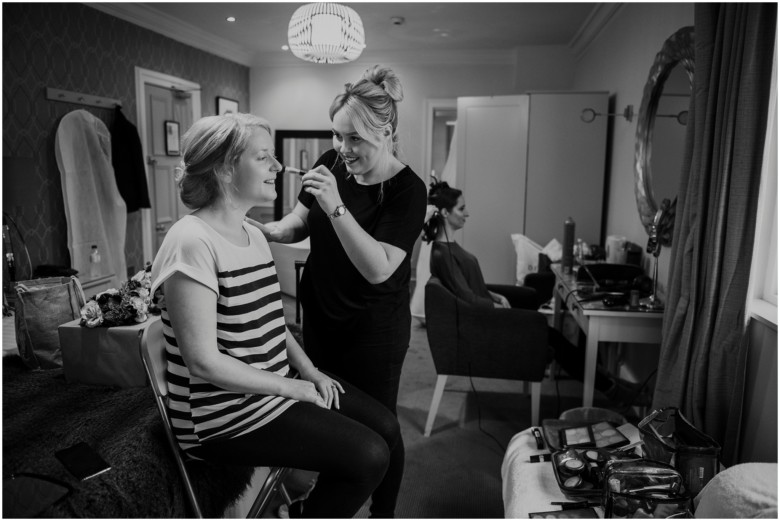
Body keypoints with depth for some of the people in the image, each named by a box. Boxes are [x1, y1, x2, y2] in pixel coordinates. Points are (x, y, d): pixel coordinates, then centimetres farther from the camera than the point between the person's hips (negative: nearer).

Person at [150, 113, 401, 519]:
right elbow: (204, 362, -23)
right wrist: (292, 388, -15)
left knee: (386, 428, 5)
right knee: (368, 455, -13)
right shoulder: (192, 244, -21)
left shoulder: (253, 235, 8)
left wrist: (309, 371, 0)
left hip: (275, 384, 9)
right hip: (225, 414, -9)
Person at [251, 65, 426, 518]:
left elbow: (378, 269, -27)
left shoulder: (407, 190, -19)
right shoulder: (332, 165, -3)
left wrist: (336, 207, -33)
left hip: (374, 331, -5)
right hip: (320, 319, 6)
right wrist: (273, 230, -11)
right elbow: (301, 222, 9)